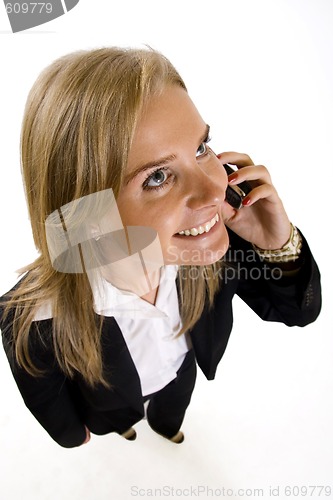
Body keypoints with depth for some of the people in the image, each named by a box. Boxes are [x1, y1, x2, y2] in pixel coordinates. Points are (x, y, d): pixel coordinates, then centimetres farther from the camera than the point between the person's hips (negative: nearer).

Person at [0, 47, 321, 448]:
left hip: (183, 371, 2)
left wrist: (278, 245, -40)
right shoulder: (33, 320, -44)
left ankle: (165, 427, 77)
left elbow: (298, 311, -20)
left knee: (171, 415, 38)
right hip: (113, 400, -1)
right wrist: (73, 433, 1)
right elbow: (45, 398, -20)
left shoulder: (222, 237, -35)